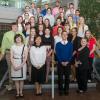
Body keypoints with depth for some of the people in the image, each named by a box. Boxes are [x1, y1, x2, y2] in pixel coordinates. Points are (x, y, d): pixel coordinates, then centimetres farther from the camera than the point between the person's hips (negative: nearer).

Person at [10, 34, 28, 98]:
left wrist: (20, 66, -13)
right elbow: (11, 57, 0)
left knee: (21, 79, 5)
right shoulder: (13, 47, 3)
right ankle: (17, 92, 16)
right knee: (16, 79, 5)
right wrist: (14, 65, -11)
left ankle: (21, 92, 17)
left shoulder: (24, 47, -2)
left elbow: (25, 58, -4)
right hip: (14, 64, 1)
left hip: (22, 64, -1)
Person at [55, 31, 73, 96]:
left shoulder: (70, 44, 6)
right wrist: (61, 62, -11)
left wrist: (67, 62, -11)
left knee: (67, 77, 6)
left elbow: (71, 54, 1)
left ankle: (66, 90, 17)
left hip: (67, 63, 1)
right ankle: (61, 90, 13)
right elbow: (57, 54, -1)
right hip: (60, 63, 0)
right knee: (60, 77, 3)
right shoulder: (58, 44, 5)